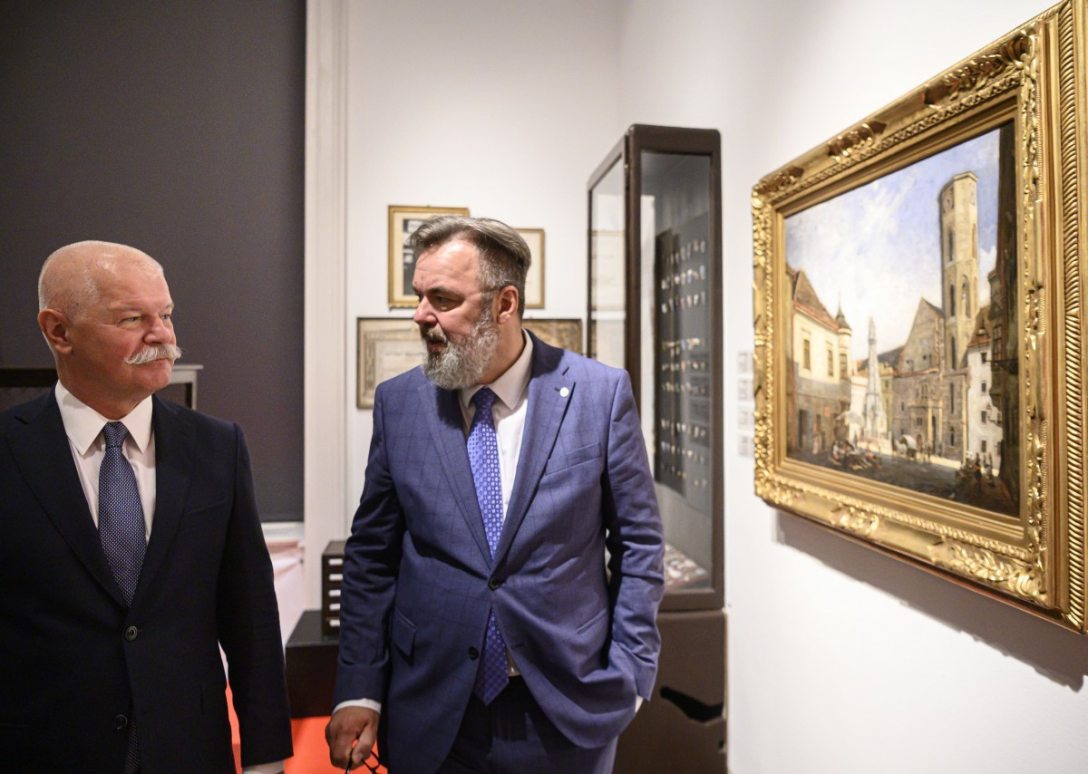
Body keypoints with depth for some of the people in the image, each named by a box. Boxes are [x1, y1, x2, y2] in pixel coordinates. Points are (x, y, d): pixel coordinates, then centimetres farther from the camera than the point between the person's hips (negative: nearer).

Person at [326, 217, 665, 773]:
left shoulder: (600, 393, -10)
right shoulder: (398, 401, -4)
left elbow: (638, 545, -3)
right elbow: (372, 553, 1)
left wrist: (628, 676, -4)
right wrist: (358, 690, -2)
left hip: (568, 708, -1)